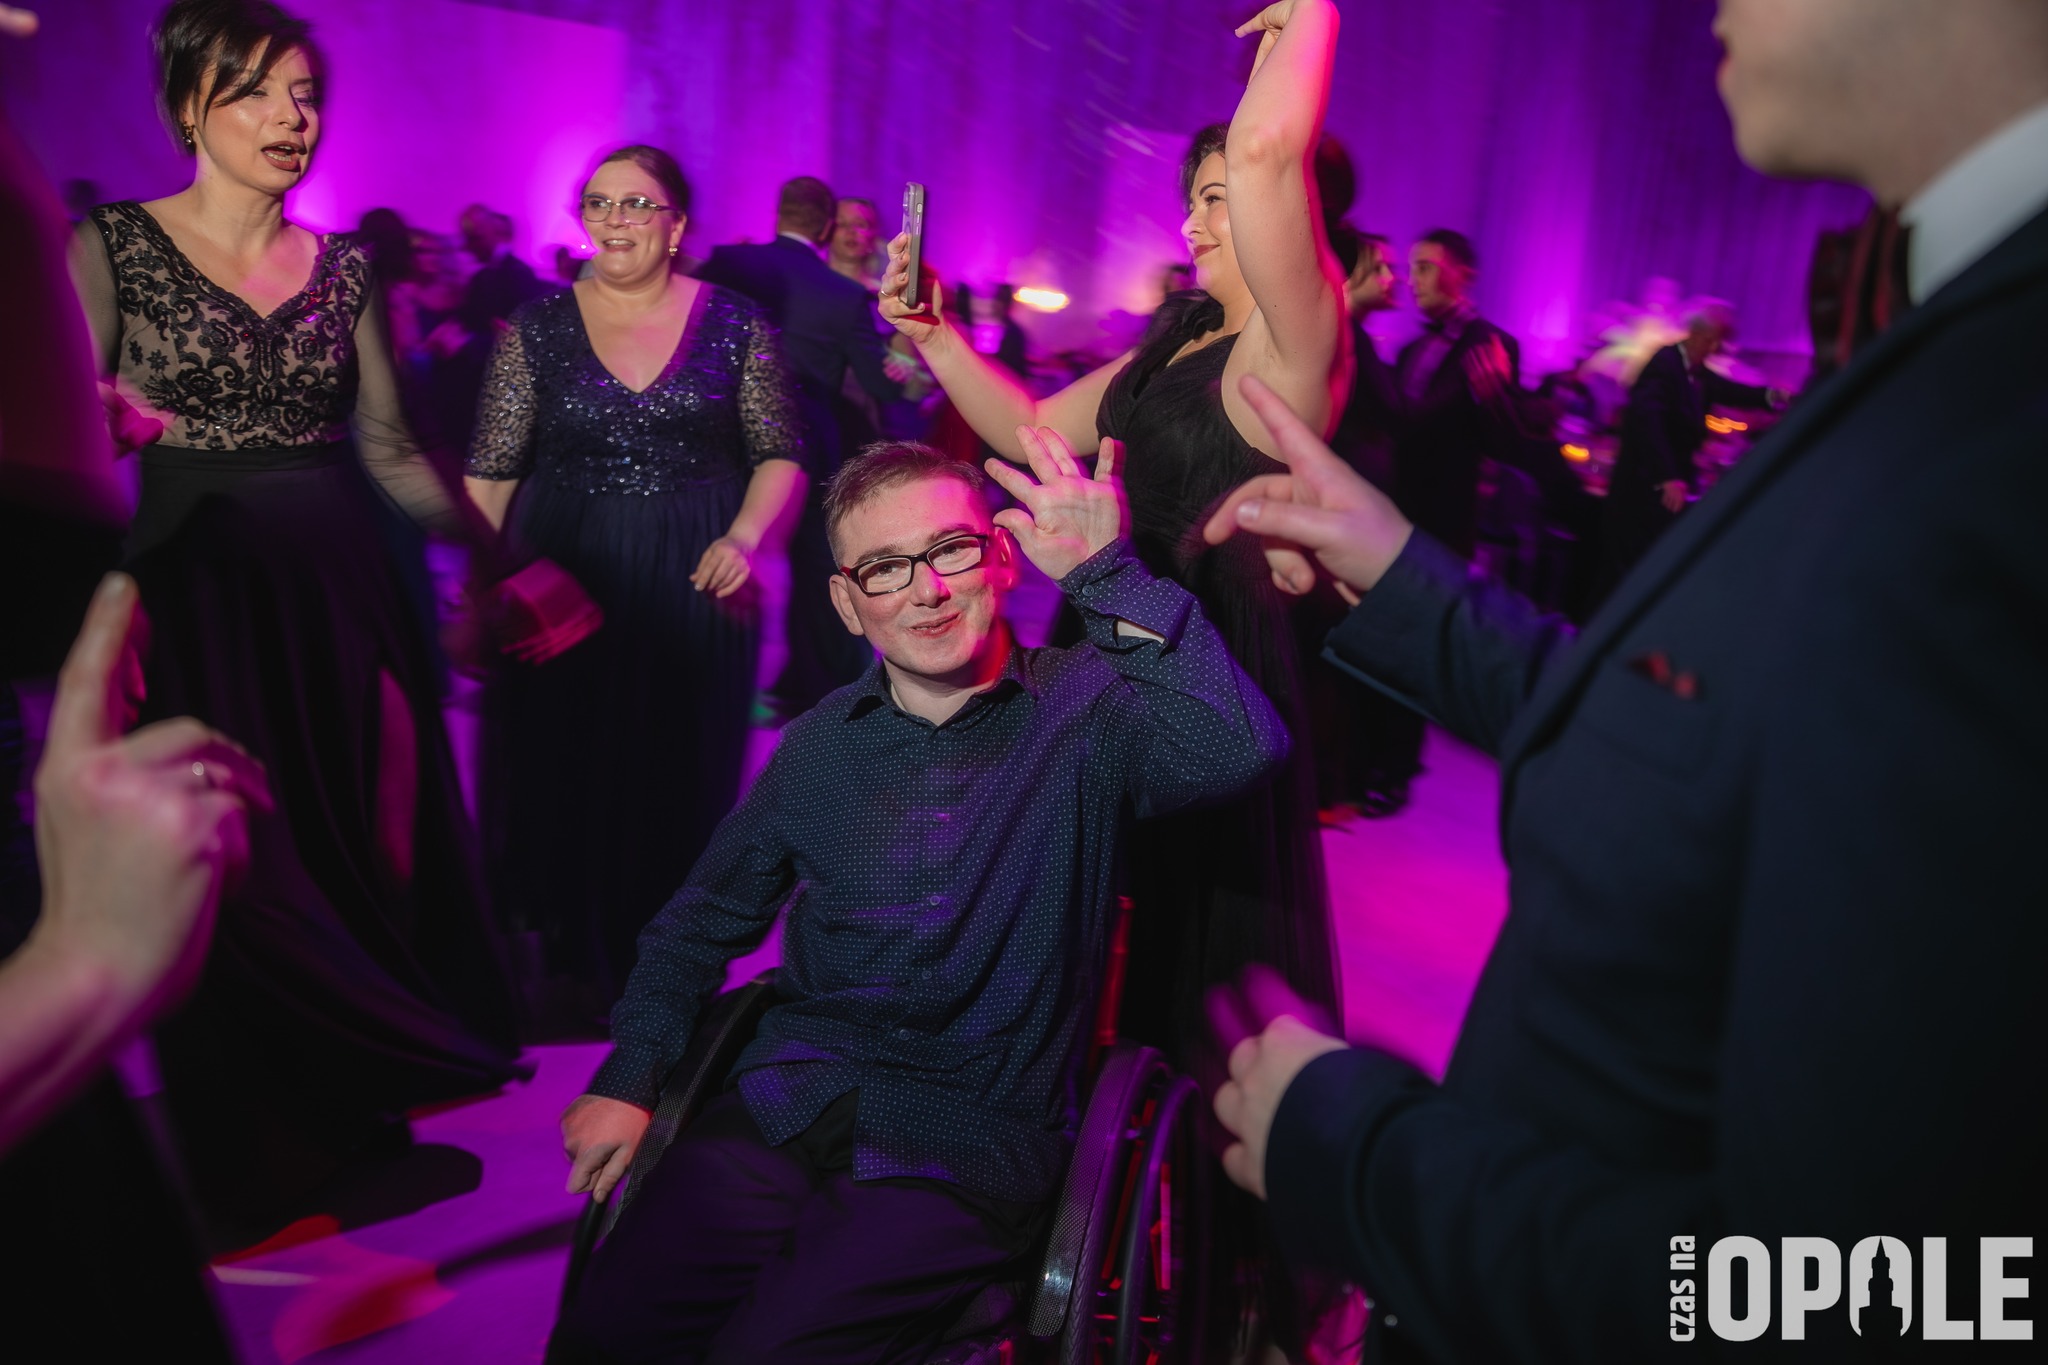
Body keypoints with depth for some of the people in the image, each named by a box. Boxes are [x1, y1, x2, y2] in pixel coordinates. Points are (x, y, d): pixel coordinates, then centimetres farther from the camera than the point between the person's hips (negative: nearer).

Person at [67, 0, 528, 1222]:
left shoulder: (345, 271, 8)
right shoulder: (113, 246, 0)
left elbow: (389, 448, 8)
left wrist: (489, 538, 1)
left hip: (340, 592, 3)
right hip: (196, 587, -3)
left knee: (366, 837, 7)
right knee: (233, 869, 3)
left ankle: (367, 1099, 28)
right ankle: (267, 1144, 23)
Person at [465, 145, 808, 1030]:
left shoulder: (736, 326, 2)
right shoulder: (536, 327, 4)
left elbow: (781, 457, 4)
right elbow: (491, 473, 3)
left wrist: (745, 536, -13)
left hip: (695, 589, 0)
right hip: (561, 582, 1)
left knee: (678, 773, 7)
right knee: (561, 770, 6)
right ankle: (565, 956, 24)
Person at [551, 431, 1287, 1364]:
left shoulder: (1086, 707, -4)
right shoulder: (821, 745, 8)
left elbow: (1238, 752, -26)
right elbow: (704, 919, 19)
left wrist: (1108, 572, -28)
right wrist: (629, 1076, 8)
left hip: (972, 1153, -3)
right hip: (786, 1110, 4)